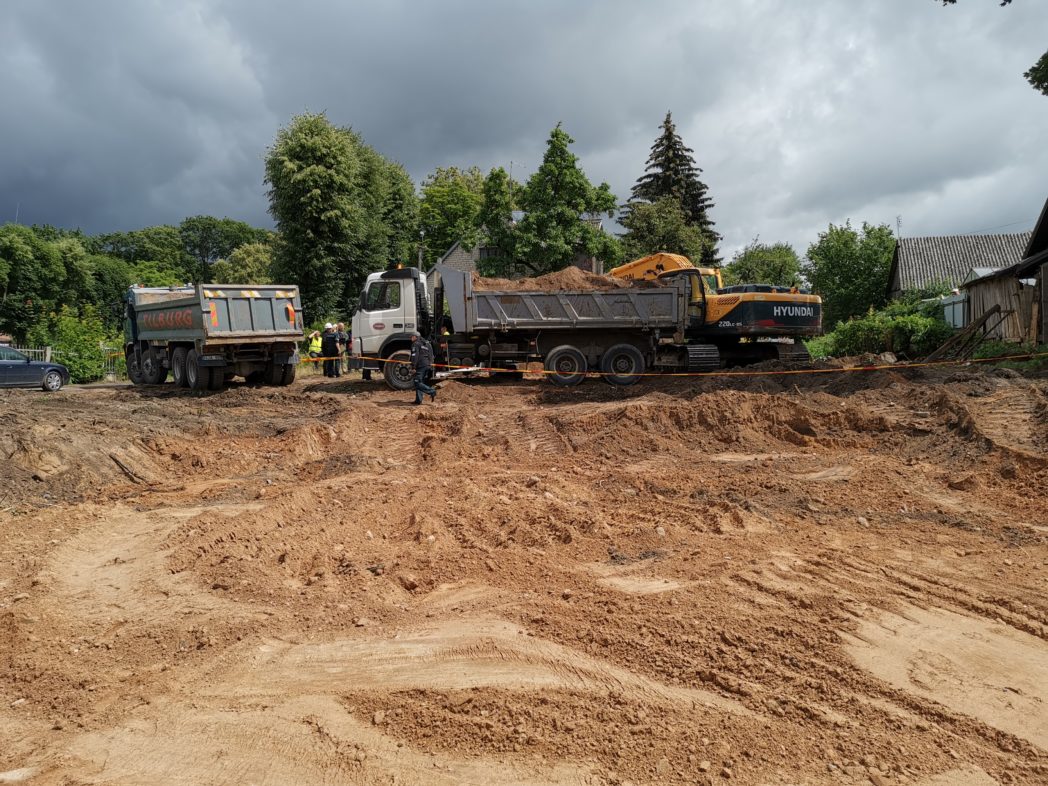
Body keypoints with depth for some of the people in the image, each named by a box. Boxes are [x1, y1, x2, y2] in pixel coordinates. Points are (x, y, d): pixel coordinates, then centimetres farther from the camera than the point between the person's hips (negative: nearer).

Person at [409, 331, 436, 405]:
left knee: (418, 383, -8)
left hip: (420, 366, -9)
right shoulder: (427, 343, 22)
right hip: (428, 365, 9)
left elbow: (414, 356, -14)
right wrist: (430, 364, 23)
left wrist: (413, 367, -15)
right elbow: (431, 355, 22)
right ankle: (418, 400, 8)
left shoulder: (416, 344, -5)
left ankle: (432, 391, -18)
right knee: (420, 382, 11)